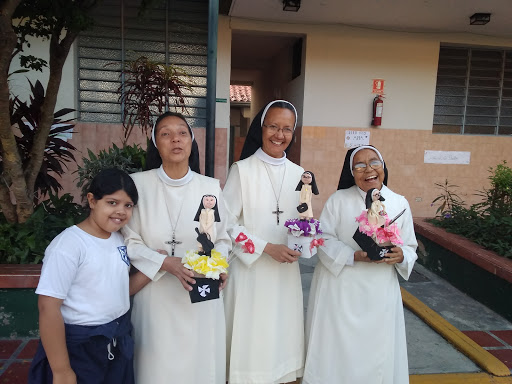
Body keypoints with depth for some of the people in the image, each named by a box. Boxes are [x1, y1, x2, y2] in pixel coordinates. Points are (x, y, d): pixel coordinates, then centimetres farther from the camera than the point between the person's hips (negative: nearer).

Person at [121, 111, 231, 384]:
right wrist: (166, 263, -17)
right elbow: (130, 242, -4)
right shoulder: (139, 184, -6)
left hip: (203, 296, 2)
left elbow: (223, 238, 5)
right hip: (156, 295, -1)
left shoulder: (211, 187, -1)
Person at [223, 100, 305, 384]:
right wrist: (267, 247, -17)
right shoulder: (242, 170, -8)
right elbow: (228, 224, -10)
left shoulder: (298, 174, 5)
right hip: (250, 269, -4)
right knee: (252, 332, 6)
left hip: (286, 270, 4)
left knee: (282, 331, 14)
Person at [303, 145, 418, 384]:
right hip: (340, 289, -2)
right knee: (337, 349, 6)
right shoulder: (338, 200, -3)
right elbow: (324, 240, -6)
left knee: (377, 350, 9)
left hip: (380, 293, 2)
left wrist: (401, 256, -15)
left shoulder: (400, 203, 4)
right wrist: (354, 256, -20)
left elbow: (410, 247, 8)